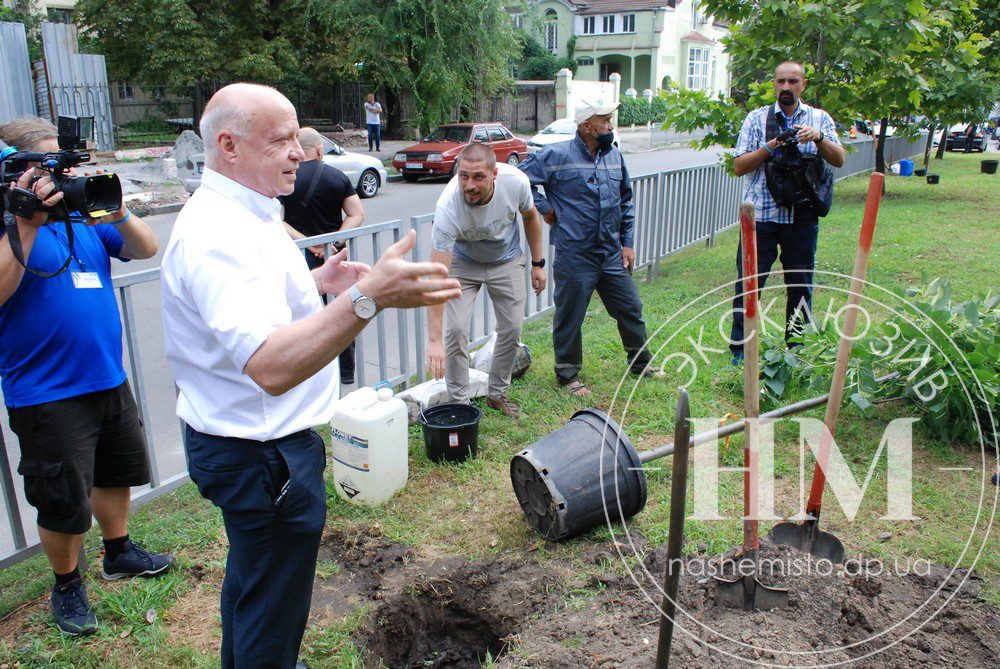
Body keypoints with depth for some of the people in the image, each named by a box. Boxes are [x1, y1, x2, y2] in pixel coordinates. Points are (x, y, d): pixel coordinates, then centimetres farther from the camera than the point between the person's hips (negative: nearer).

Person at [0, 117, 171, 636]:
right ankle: (67, 586, 29)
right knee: (64, 501, 6)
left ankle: (119, 552, 45)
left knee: (117, 472, 23)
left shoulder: (83, 213, 8)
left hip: (109, 380, 7)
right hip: (48, 394, -7)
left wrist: (118, 213, -16)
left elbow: (146, 249, 3)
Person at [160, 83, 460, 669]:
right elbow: (271, 367, -43)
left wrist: (316, 283, 13)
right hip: (264, 456, -11)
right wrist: (367, 297, -53)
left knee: (251, 579, 31)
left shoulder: (235, 216, 8)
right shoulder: (219, 237, -28)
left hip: (246, 444, 11)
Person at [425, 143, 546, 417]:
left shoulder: (515, 181, -30)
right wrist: (433, 340, -44)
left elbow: (531, 217, -4)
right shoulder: (448, 207, -39)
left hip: (506, 261, 3)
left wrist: (538, 263, 1)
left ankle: (497, 393, 23)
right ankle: (459, 402, 3)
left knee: (512, 328, 2)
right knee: (456, 328, -15)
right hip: (463, 262, -2)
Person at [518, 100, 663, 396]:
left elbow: (626, 202, 18)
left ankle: (641, 363, 33)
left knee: (631, 309, 14)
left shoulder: (614, 155, 10)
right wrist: (546, 209, -8)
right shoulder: (557, 155, -9)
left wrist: (627, 243, 14)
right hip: (575, 255, -6)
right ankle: (568, 375, 21)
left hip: (612, 253, 6)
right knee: (570, 317, 4)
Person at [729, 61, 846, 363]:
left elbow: (839, 160, -2)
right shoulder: (757, 118, 5)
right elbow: (738, 166, -2)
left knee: (801, 286, 10)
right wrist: (770, 146, -16)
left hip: (803, 217, 2)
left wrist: (818, 137, -19)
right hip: (761, 214, -2)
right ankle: (740, 347, 9)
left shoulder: (819, 119, 9)